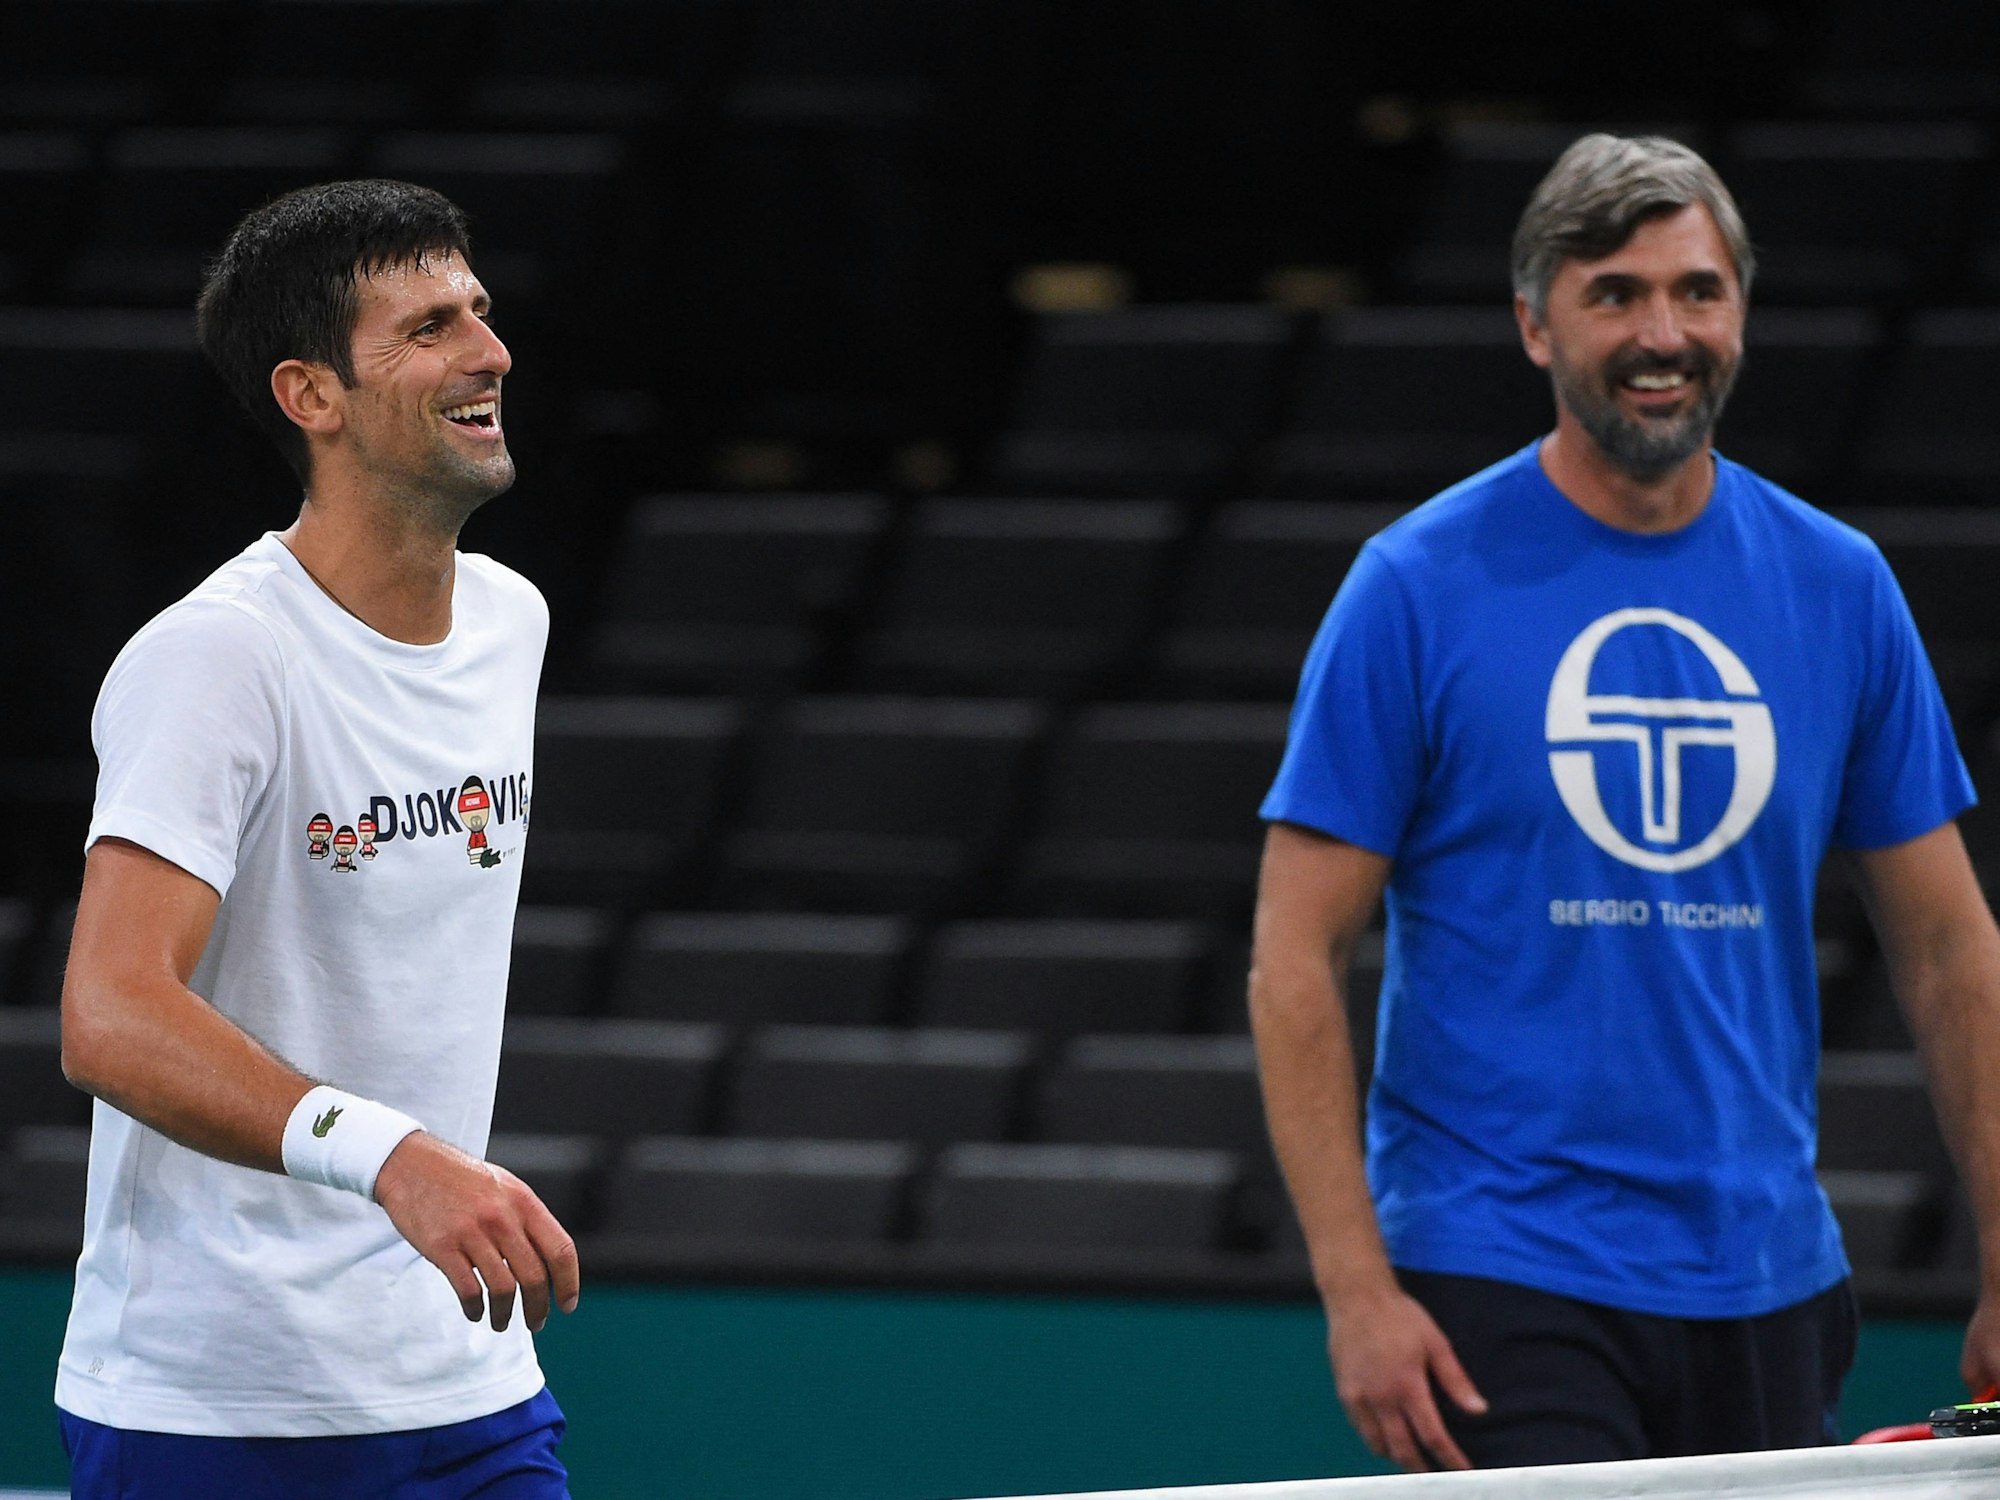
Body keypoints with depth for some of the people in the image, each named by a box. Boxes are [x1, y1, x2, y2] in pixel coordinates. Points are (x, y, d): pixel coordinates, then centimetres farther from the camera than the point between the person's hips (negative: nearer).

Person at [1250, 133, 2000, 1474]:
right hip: (1504, 1287, -4)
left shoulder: (1839, 587, 6)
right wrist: (1358, 1289, -14)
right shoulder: (1419, 587, -5)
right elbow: (1298, 961, -5)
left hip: (1768, 1283, 4)